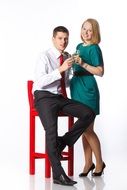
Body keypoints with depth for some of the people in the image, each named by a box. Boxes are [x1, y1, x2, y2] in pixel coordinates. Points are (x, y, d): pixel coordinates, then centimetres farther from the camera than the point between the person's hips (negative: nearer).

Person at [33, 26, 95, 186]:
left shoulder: (67, 57, 13)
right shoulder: (45, 56, -8)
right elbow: (39, 81, -22)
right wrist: (60, 69, -27)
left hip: (61, 97, 7)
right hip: (44, 97, -6)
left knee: (88, 114, -15)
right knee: (51, 130, -29)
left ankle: (63, 142, -6)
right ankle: (58, 175, -27)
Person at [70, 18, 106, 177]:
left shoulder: (94, 48, -10)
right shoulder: (79, 47, 13)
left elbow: (100, 72, -17)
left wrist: (83, 64, -24)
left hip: (88, 90, -8)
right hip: (77, 88, 8)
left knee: (87, 129, -4)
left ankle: (99, 163, 11)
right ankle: (88, 163, 19)